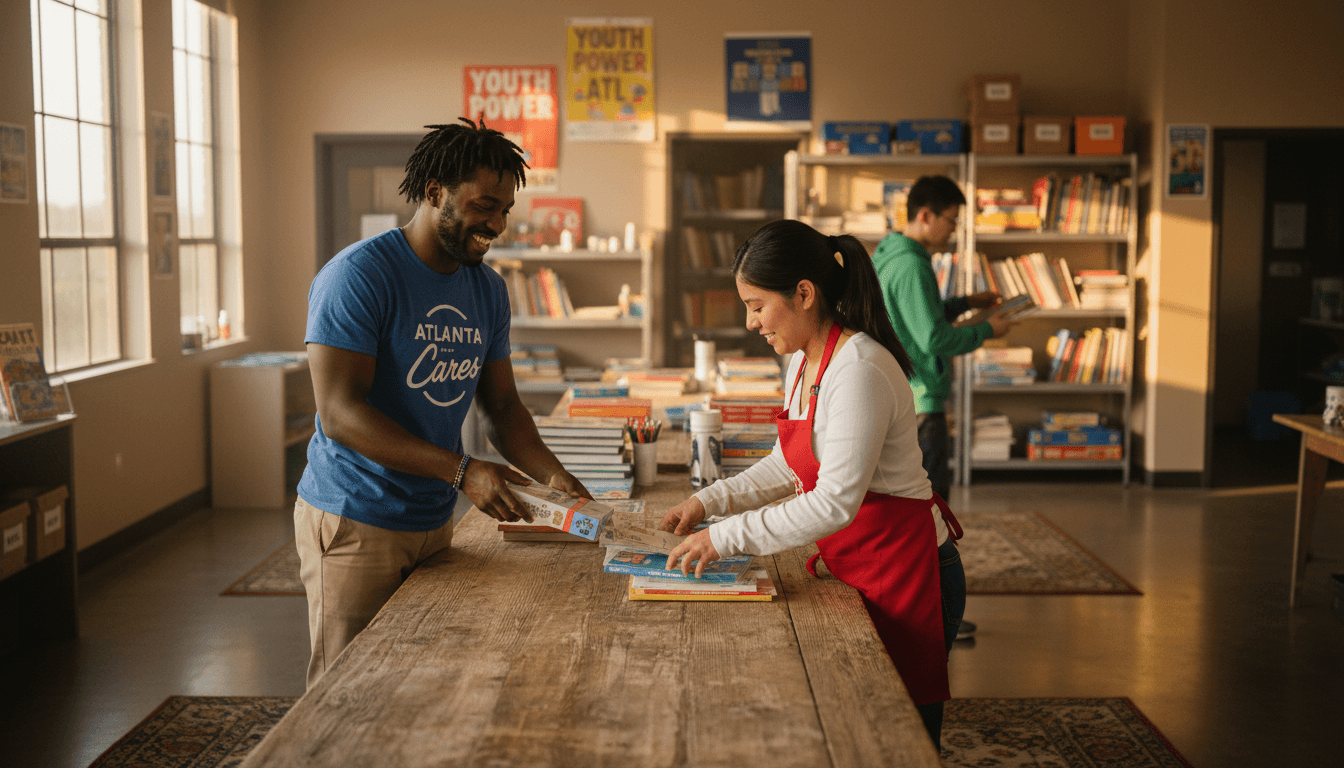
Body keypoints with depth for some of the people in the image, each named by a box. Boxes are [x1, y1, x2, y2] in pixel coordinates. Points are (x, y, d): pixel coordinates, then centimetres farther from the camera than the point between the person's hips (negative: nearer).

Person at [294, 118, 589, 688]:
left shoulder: (488, 289, 7)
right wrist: (460, 470, -28)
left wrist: (551, 474, -6)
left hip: (434, 521, 7)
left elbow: (502, 405, 12)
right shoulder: (358, 276, -16)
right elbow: (339, 411, -23)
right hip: (355, 525, -7)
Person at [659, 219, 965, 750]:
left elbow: (836, 501, -27)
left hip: (906, 571, -9)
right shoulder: (804, 362, 7)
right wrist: (710, 501, 9)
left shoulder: (859, 370, -23)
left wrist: (728, 537, -23)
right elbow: (790, 463, 20)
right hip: (853, 566, 9)